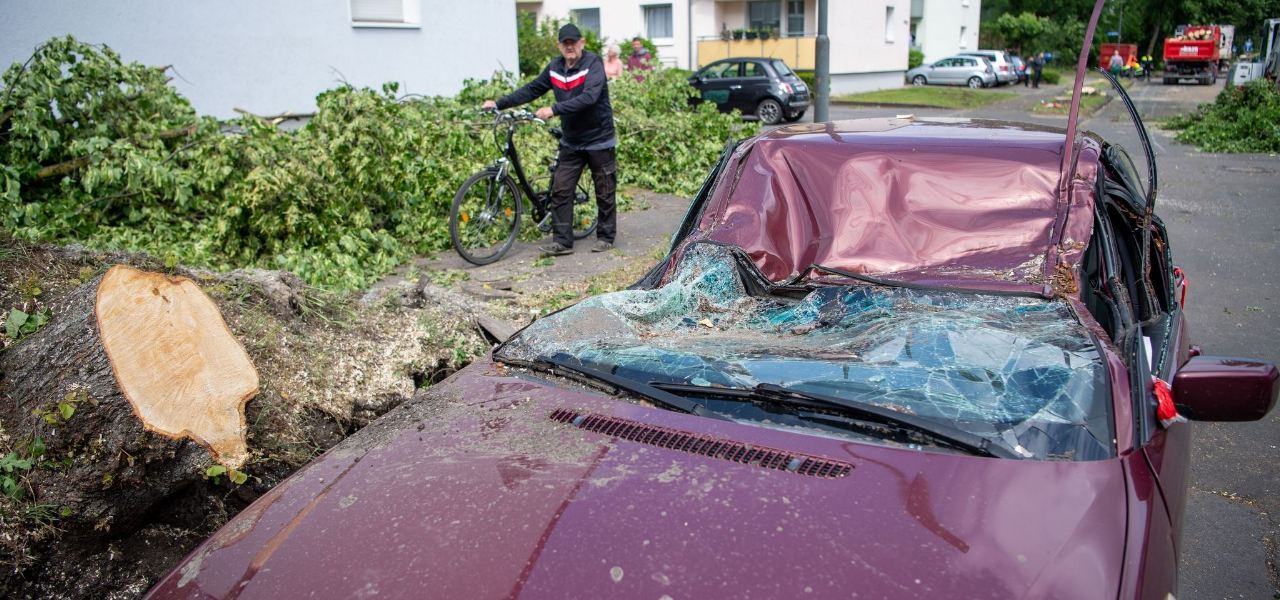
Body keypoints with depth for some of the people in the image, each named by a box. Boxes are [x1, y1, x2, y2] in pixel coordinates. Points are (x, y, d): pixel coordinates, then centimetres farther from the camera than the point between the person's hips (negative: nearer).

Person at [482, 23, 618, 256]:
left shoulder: (593, 64, -15)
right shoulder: (555, 67, 2)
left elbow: (589, 97, -30)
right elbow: (531, 90, 7)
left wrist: (554, 110, -38)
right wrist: (498, 103, -1)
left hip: (599, 140, -5)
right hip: (571, 142, 5)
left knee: (604, 193, 6)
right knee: (560, 191, -1)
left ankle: (605, 237, 20)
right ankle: (562, 242, 4)